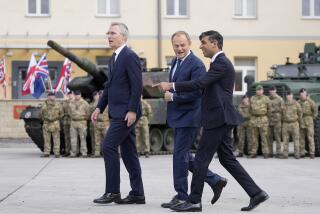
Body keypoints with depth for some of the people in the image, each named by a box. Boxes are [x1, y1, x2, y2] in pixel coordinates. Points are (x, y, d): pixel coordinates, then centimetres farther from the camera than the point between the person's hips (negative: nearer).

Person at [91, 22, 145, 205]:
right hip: (119, 113, 10)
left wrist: (132, 111, -21)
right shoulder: (115, 58, 18)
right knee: (128, 152, 9)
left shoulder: (130, 57, -12)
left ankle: (112, 191, -6)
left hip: (127, 113, -10)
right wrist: (100, 107, 15)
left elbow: (137, 86, -17)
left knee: (109, 147, -11)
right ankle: (137, 194, 13)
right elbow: (109, 86, 22)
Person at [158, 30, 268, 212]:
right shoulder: (221, 62, 18)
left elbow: (199, 83, -22)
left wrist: (171, 86, -18)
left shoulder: (221, 63, -14)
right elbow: (205, 86, 21)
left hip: (219, 119, -10)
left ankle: (194, 201, 1)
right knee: (227, 159, 11)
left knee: (201, 159, -5)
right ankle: (256, 193, 11)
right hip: (220, 119, 10)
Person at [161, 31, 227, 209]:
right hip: (178, 117, 9)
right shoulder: (176, 62, 14)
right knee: (184, 155, 13)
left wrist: (173, 97, -17)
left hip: (189, 117, -9)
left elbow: (196, 92, -22)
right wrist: (169, 94, 6)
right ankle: (215, 181, 22)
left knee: (180, 155, -6)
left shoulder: (196, 65, -14)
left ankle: (182, 196, 4)